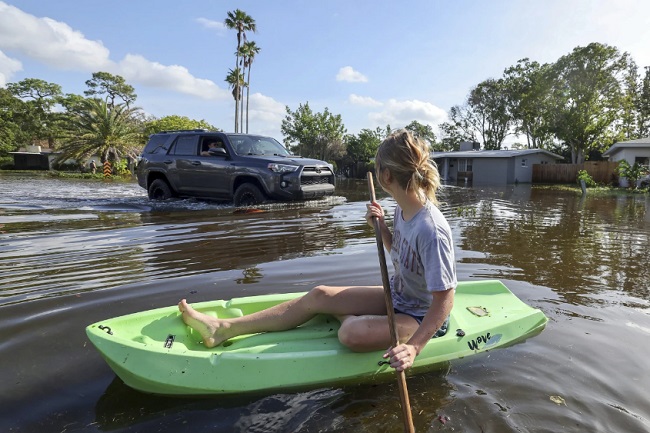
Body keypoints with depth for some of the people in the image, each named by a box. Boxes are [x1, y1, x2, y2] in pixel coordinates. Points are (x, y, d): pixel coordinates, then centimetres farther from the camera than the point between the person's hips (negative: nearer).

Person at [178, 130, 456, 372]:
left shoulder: (431, 230, -31)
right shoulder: (402, 209, -4)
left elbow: (445, 300, -27)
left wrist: (413, 347, -35)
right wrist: (381, 226, -5)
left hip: (422, 318, -8)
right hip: (397, 297, 8)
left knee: (351, 334, -33)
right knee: (319, 295, -2)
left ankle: (355, 318, 8)